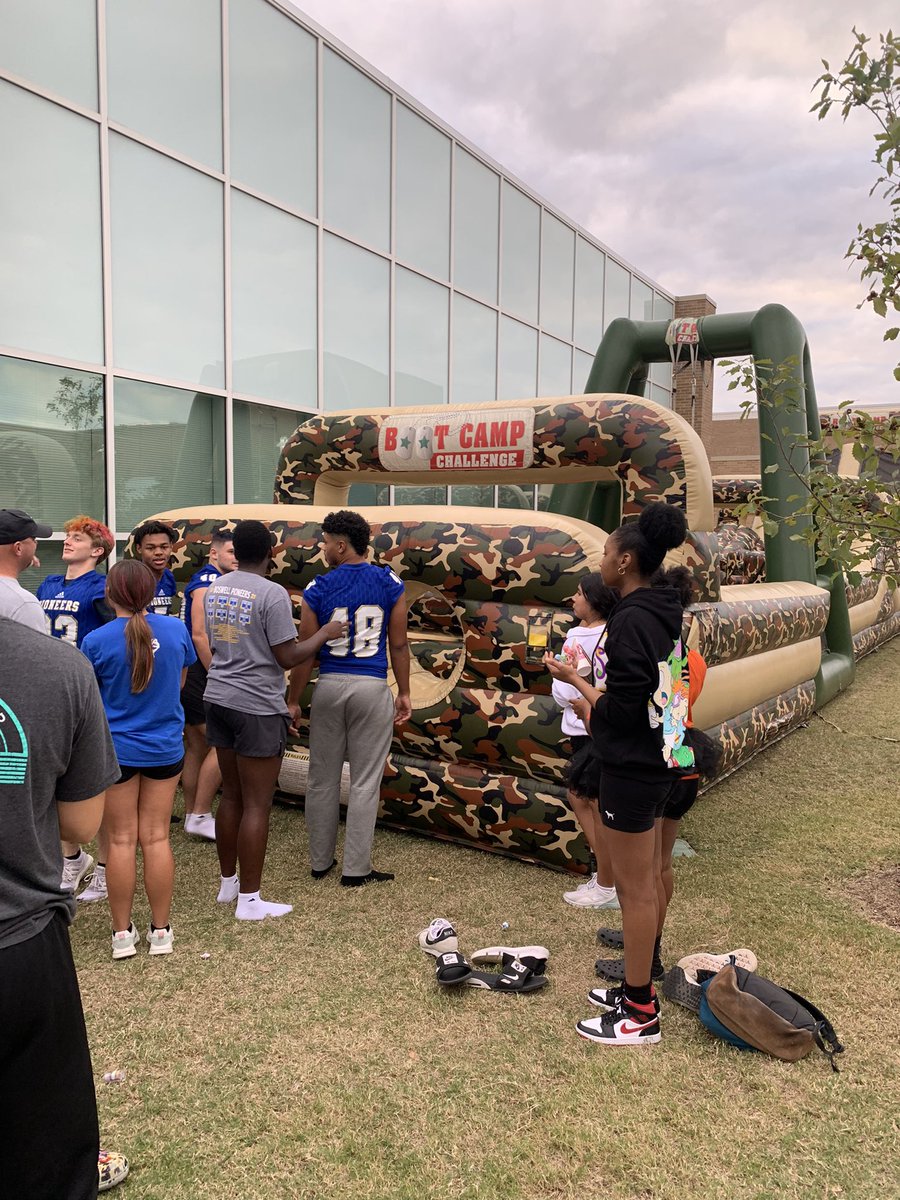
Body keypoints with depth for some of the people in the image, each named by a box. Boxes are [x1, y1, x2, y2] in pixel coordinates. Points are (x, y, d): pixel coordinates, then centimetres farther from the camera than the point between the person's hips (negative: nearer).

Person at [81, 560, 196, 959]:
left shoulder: (96, 641, -16)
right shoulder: (176, 630, -8)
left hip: (115, 749, -2)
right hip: (165, 747, 2)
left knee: (121, 841, 9)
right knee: (156, 838, 10)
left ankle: (123, 933, 20)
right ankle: (161, 930, 19)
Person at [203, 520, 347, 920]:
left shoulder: (215, 589, 7)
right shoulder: (272, 594, -16)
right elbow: (288, 657, -16)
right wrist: (325, 633, -2)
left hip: (219, 700, 8)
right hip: (258, 708, -8)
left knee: (231, 796, 18)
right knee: (257, 805, 1)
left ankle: (228, 883, 30)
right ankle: (249, 899, 9)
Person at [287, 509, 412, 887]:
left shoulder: (318, 589, -5)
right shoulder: (390, 584, -3)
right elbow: (399, 646, -1)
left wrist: (293, 700, 7)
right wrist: (404, 692, 10)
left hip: (329, 686, 1)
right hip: (372, 688, -1)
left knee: (322, 779, 14)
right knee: (364, 782, 6)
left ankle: (320, 861, 25)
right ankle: (355, 868, 12)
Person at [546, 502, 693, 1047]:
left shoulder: (632, 618, -20)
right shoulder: (664, 615, 8)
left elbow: (625, 704, -23)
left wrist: (590, 712, -4)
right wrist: (581, 679, 18)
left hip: (632, 768, -10)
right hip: (660, 762, 10)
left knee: (634, 888, 1)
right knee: (647, 880, 18)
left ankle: (641, 1014, 14)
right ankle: (640, 986, 33)